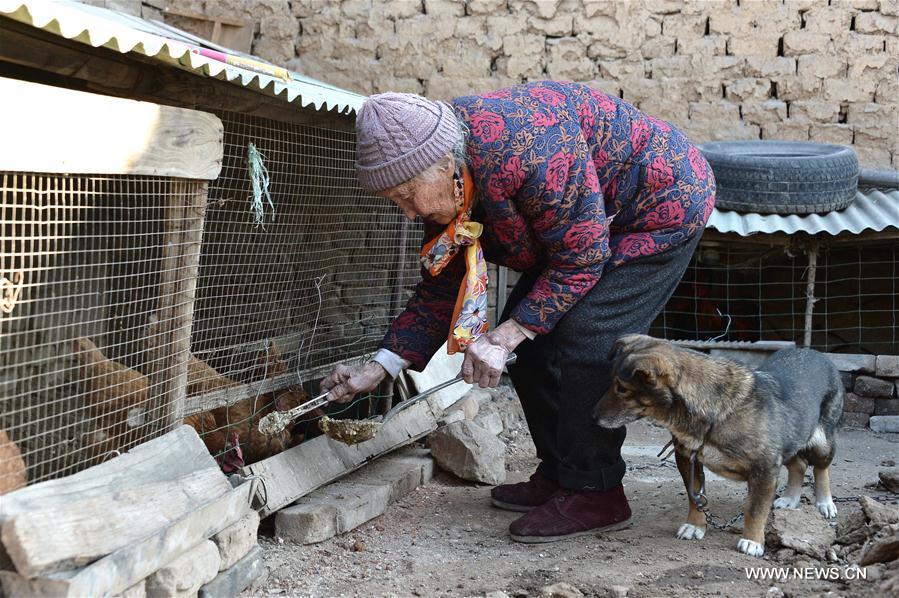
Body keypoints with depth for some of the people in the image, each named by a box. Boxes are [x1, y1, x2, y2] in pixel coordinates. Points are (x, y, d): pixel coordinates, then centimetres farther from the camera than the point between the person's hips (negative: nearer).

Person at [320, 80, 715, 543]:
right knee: (534, 334, 3)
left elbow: (581, 258, -29)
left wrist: (505, 336, -31)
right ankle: (558, 474, 16)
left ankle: (596, 493, -6)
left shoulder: (525, 150, -38)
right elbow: (442, 286, -1)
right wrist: (378, 369, -7)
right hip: (583, 224, 9)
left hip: (663, 204, -9)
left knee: (582, 341, -19)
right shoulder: (445, 182, -9)